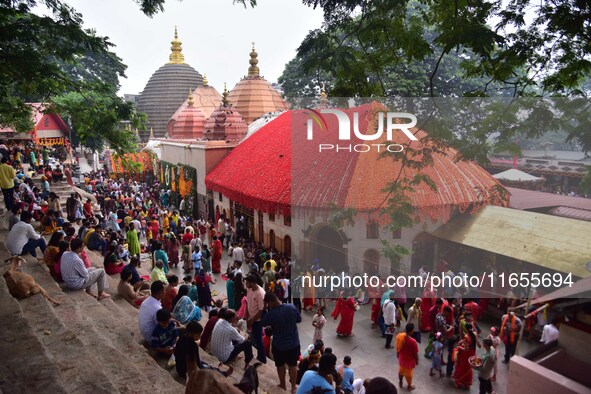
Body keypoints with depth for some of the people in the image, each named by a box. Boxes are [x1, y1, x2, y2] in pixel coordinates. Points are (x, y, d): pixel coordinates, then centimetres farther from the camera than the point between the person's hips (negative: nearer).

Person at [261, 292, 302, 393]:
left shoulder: (271, 314, -26)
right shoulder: (291, 307, -16)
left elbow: (262, 323, -6)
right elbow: (299, 320, 1)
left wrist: (264, 308, -7)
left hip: (279, 345, -2)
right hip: (294, 343, 3)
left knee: (280, 365, 22)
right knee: (293, 365, 19)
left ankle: (283, 385, 38)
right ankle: (293, 387, 31)